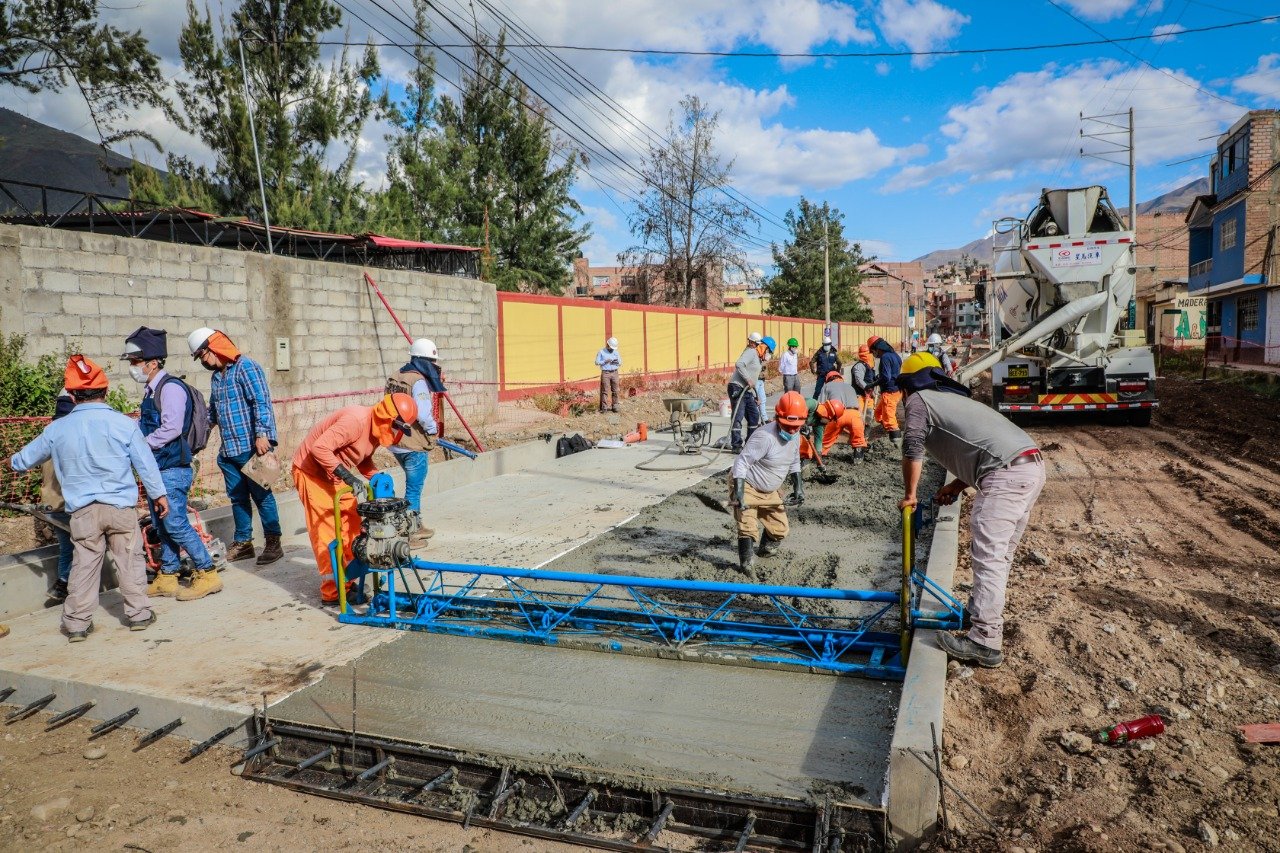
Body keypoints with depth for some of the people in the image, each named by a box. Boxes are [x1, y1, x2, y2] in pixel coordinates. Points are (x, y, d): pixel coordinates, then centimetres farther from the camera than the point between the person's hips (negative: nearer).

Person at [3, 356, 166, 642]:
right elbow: (146, 463, -2)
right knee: (129, 560, 8)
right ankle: (138, 613, 14)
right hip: (121, 506, -2)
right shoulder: (123, 423, -6)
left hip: (83, 510, 2)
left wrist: (9, 462, 42)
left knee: (84, 565, 10)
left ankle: (77, 623, 15)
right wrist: (159, 494, 9)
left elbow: (29, 456, 19)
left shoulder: (57, 429, 1)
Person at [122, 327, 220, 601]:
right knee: (162, 526, 14)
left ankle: (207, 574, 0)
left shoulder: (170, 388, -14)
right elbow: (145, 426, 19)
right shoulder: (151, 391, 15)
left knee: (176, 524, -8)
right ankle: (167, 579, 23)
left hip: (172, 469, -9)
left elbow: (171, 428, -22)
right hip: (158, 469, 10)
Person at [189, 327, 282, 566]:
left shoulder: (246, 367, -8)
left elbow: (262, 401, -17)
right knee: (238, 498, 14)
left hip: (251, 448, -8)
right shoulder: (216, 377, 18)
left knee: (261, 495, -2)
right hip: (228, 450, 8)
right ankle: (242, 542, 24)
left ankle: (273, 543, 6)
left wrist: (262, 433, -24)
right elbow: (212, 412, 27)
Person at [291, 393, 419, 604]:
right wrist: (347, 475, -36)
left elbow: (364, 460, 12)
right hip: (312, 472, -9)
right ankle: (332, 592, -2)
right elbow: (320, 447, -35)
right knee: (326, 531, -8)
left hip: (335, 476, 9)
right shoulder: (356, 420, -31)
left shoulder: (377, 428, -1)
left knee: (352, 523, 8)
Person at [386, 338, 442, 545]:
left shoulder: (395, 378, 9)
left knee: (414, 484, 23)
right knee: (414, 489, 2)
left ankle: (417, 525, 35)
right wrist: (433, 429, -8)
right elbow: (423, 413, -25)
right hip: (414, 445, -9)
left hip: (396, 443, 9)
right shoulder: (418, 381, -17)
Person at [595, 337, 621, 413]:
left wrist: (617, 362, -6)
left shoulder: (616, 352, 15)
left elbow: (620, 363, 17)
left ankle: (614, 406, 7)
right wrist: (605, 361, -14)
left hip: (615, 373, 3)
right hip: (605, 373, -3)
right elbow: (597, 362, -1)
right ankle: (603, 407, -4)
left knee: (615, 391, 2)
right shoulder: (601, 352, 4)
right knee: (604, 391, -6)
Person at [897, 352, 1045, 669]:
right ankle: (985, 609, 34)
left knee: (988, 555, -9)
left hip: (1007, 474, -9)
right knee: (999, 553, 21)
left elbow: (912, 450, 2)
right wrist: (957, 486, 31)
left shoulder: (919, 400, 6)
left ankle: (985, 642, -9)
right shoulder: (954, 398, 32)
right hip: (1032, 466, 9)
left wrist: (909, 495, 14)